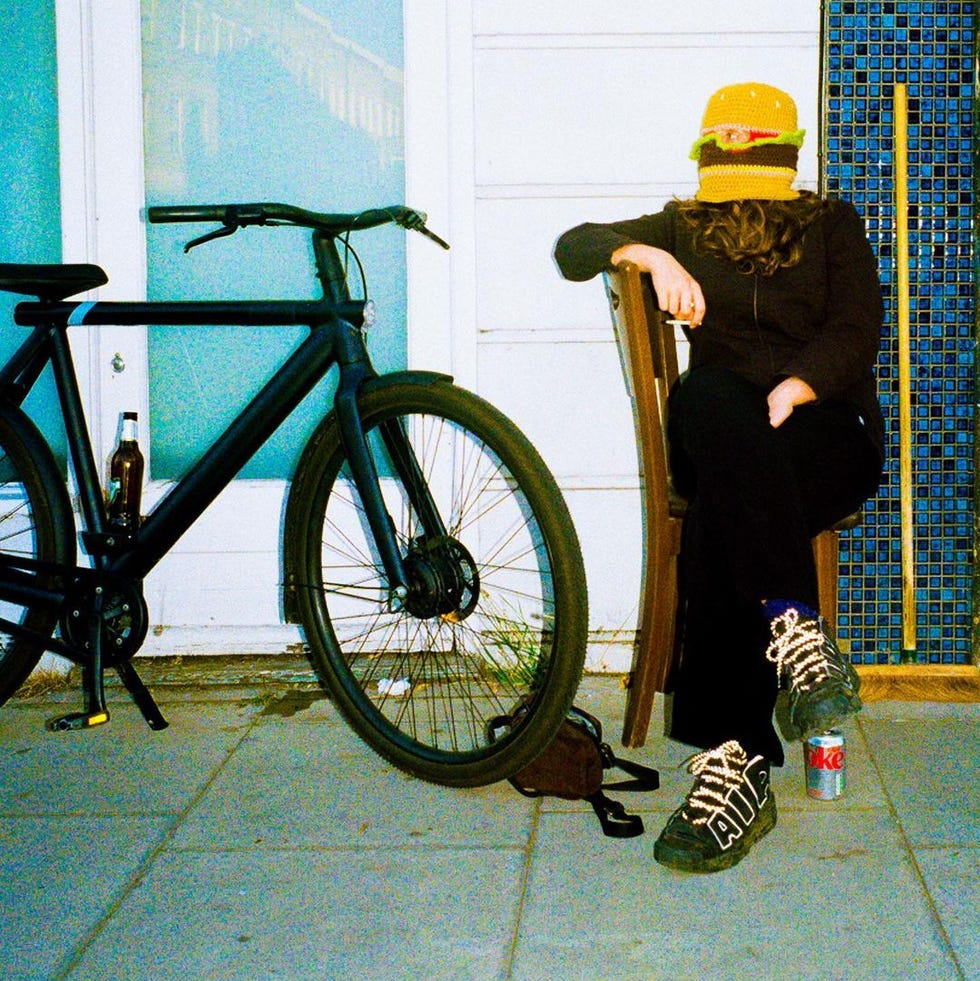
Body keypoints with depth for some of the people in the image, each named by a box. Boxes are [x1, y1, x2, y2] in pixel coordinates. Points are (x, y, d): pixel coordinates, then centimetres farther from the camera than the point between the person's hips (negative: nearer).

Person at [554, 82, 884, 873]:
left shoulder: (833, 227, 15)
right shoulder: (685, 228, 20)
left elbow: (856, 331, 0)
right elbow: (573, 247, 12)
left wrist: (790, 392, -20)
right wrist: (647, 254, -9)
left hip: (826, 429, -2)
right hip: (724, 437, 2)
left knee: (724, 510, -37)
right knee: (702, 398, -38)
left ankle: (737, 767, -39)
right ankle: (794, 628, -49)